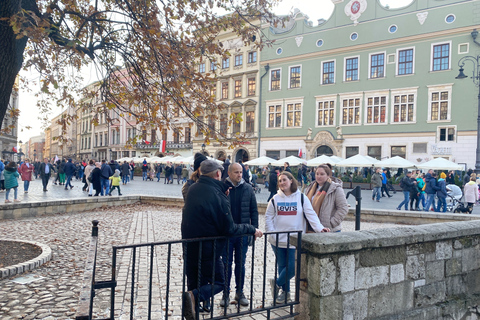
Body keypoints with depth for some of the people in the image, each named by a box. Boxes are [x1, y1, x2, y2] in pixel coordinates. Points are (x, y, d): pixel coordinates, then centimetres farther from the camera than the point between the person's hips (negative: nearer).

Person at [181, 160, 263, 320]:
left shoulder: (192, 189, 0)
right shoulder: (218, 196, -21)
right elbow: (229, 229, -17)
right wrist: (252, 230, -4)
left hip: (189, 248, 7)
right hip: (208, 250, -6)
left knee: (194, 284, 19)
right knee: (218, 282, 11)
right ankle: (194, 296, -13)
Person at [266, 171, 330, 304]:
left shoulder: (301, 198, 0)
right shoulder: (275, 199, 5)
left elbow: (311, 214, -6)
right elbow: (268, 217, 7)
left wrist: (319, 228, -20)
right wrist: (271, 234, -5)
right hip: (278, 240, 2)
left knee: (293, 267, -7)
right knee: (282, 266, 10)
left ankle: (277, 283, 18)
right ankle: (285, 291, 28)